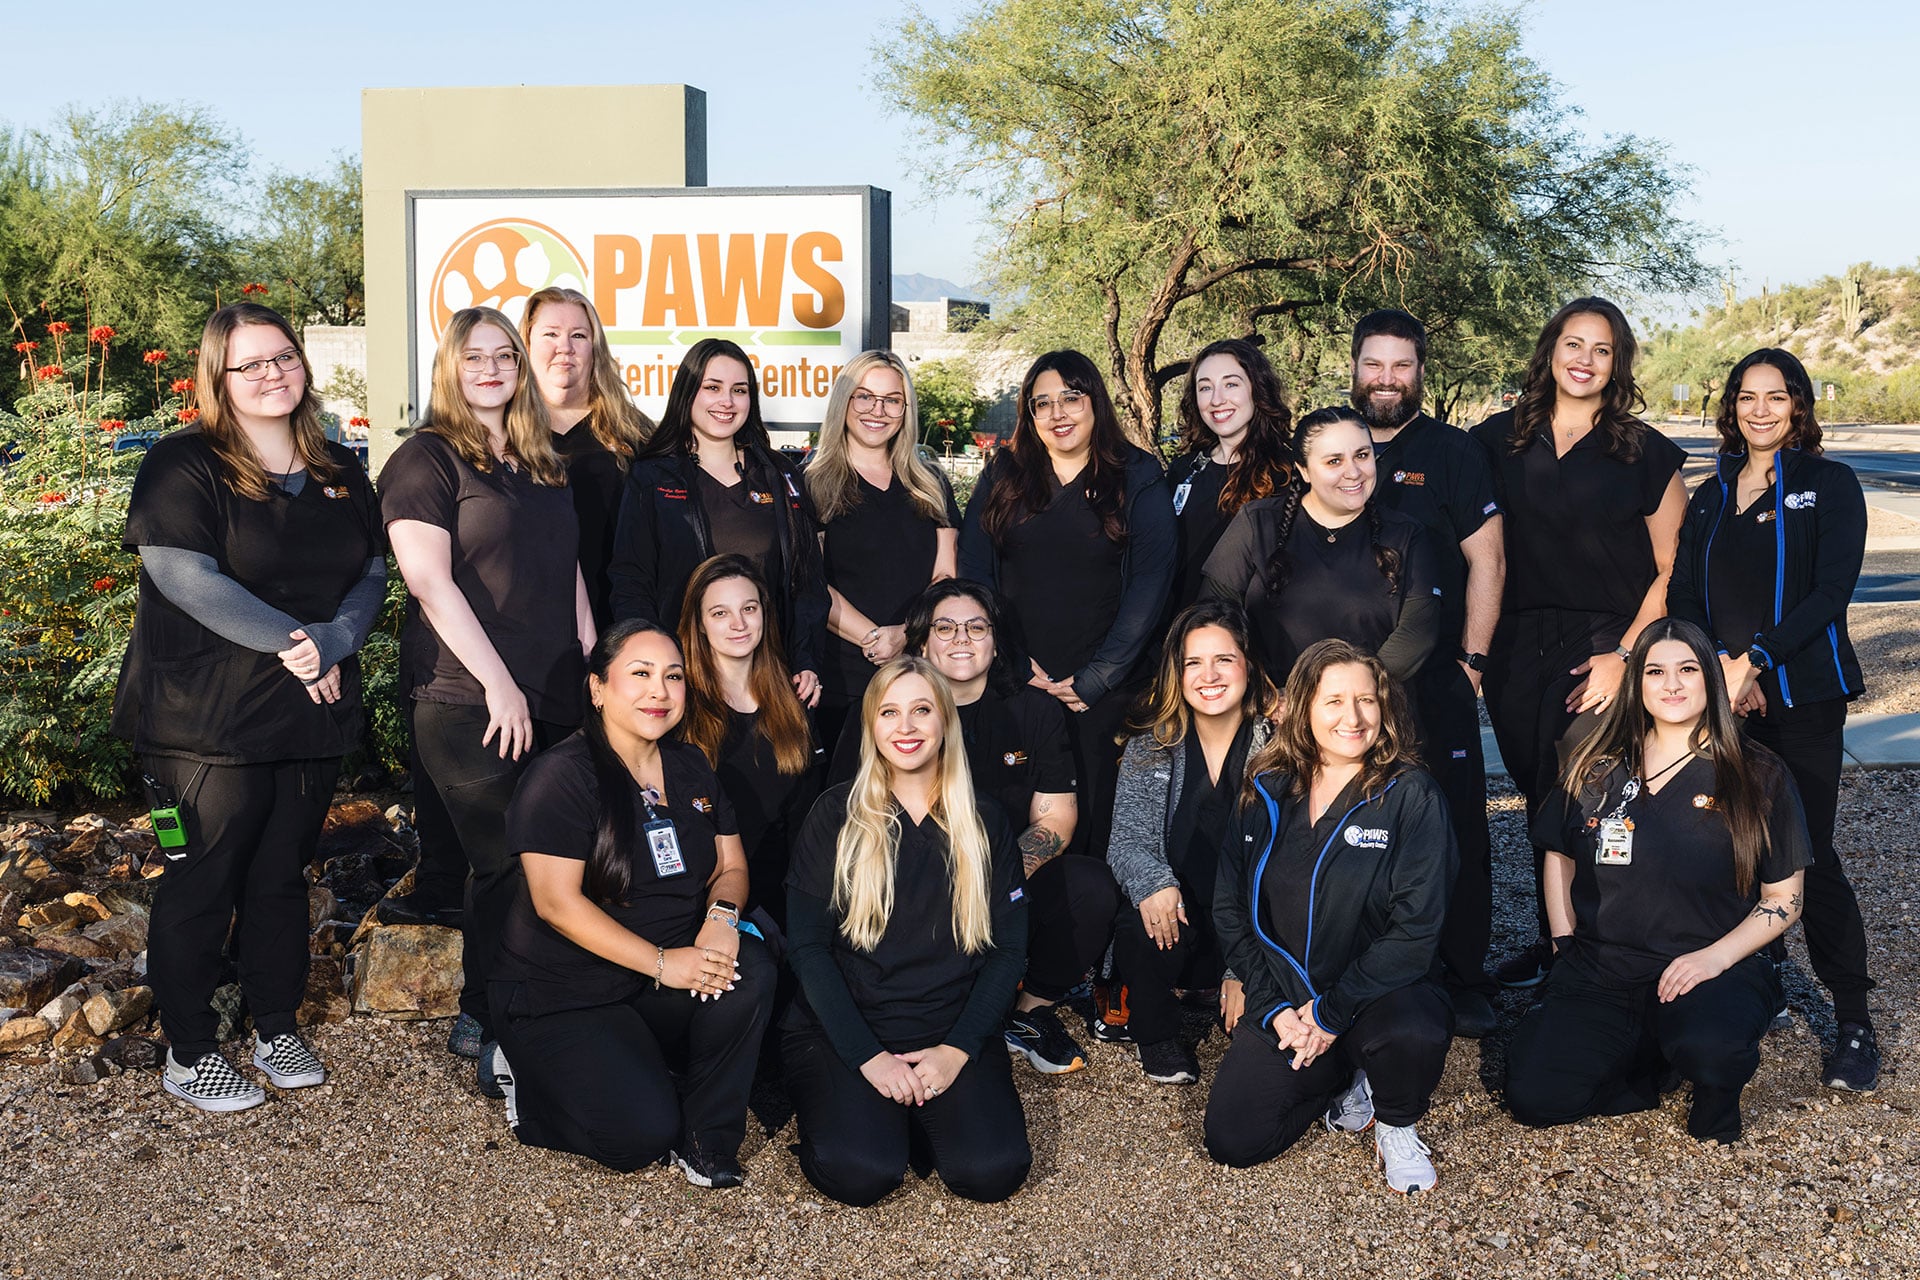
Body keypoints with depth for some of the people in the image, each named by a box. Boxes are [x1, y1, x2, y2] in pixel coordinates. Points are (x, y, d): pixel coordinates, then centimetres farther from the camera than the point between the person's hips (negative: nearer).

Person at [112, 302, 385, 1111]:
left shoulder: (340, 474, 10)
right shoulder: (184, 466, -7)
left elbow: (372, 576, 8)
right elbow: (186, 576, -18)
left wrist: (333, 639, -12)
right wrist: (289, 643, -18)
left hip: (313, 716, 5)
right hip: (207, 719, -5)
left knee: (283, 876, 15)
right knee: (201, 885, 3)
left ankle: (278, 1028, 30)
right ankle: (188, 1053, 17)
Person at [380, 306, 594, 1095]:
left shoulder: (545, 463, 17)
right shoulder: (426, 458, -3)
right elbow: (431, 580, -12)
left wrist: (594, 668, 9)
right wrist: (498, 683, -16)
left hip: (555, 702, 6)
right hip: (467, 703, -6)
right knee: (505, 866, -2)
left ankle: (480, 1020, 20)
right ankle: (497, 1044, 13)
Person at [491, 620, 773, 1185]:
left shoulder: (692, 768, 8)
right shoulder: (562, 776, -14)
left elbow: (731, 867, 9)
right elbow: (557, 902, -19)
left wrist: (721, 915, -16)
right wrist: (661, 962, -25)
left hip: (666, 987, 6)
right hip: (562, 999, -6)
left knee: (750, 967, -24)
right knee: (642, 1135, -21)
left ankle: (706, 1140, -7)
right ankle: (532, 1079, 10)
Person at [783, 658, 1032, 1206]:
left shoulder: (984, 822, 7)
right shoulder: (837, 815, 0)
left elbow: (1009, 948, 5)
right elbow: (807, 945, -4)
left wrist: (958, 1048, -8)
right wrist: (868, 1057, -13)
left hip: (950, 1033, 2)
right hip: (845, 1032, -2)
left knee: (992, 1171, -23)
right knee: (862, 1172, -26)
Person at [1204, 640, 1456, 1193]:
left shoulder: (1411, 795, -8)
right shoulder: (1267, 795, 3)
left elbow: (1415, 929, -15)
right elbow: (1230, 908, 4)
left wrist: (1332, 1012, -19)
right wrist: (1271, 1008, -8)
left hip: (1382, 992, -3)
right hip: (1285, 999, 3)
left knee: (1415, 1036, -38)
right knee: (1231, 1141, -12)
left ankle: (1396, 1124, -1)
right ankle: (1345, 1081, 16)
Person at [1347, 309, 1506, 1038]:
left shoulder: (1452, 453, 3)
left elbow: (1486, 562, 0)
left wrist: (1473, 661, -7)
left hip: (1435, 680, -3)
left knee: (1455, 827, -1)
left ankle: (1464, 982, 9)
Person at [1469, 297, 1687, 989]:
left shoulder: (1646, 452, 2)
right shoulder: (1499, 440, 7)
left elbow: (1671, 570, 2)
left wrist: (1625, 655, -9)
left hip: (1605, 645, -3)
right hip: (1517, 648, 3)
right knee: (1541, 800, 10)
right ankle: (1550, 941, 25)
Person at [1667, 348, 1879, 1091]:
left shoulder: (1829, 485, 2)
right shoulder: (1709, 497, 15)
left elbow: (1831, 591, -9)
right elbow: (1682, 596, 7)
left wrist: (1754, 659, -16)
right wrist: (1717, 667, -10)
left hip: (1803, 695, -4)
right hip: (1720, 697, 4)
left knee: (1808, 852, -6)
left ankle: (1854, 1023, 4)